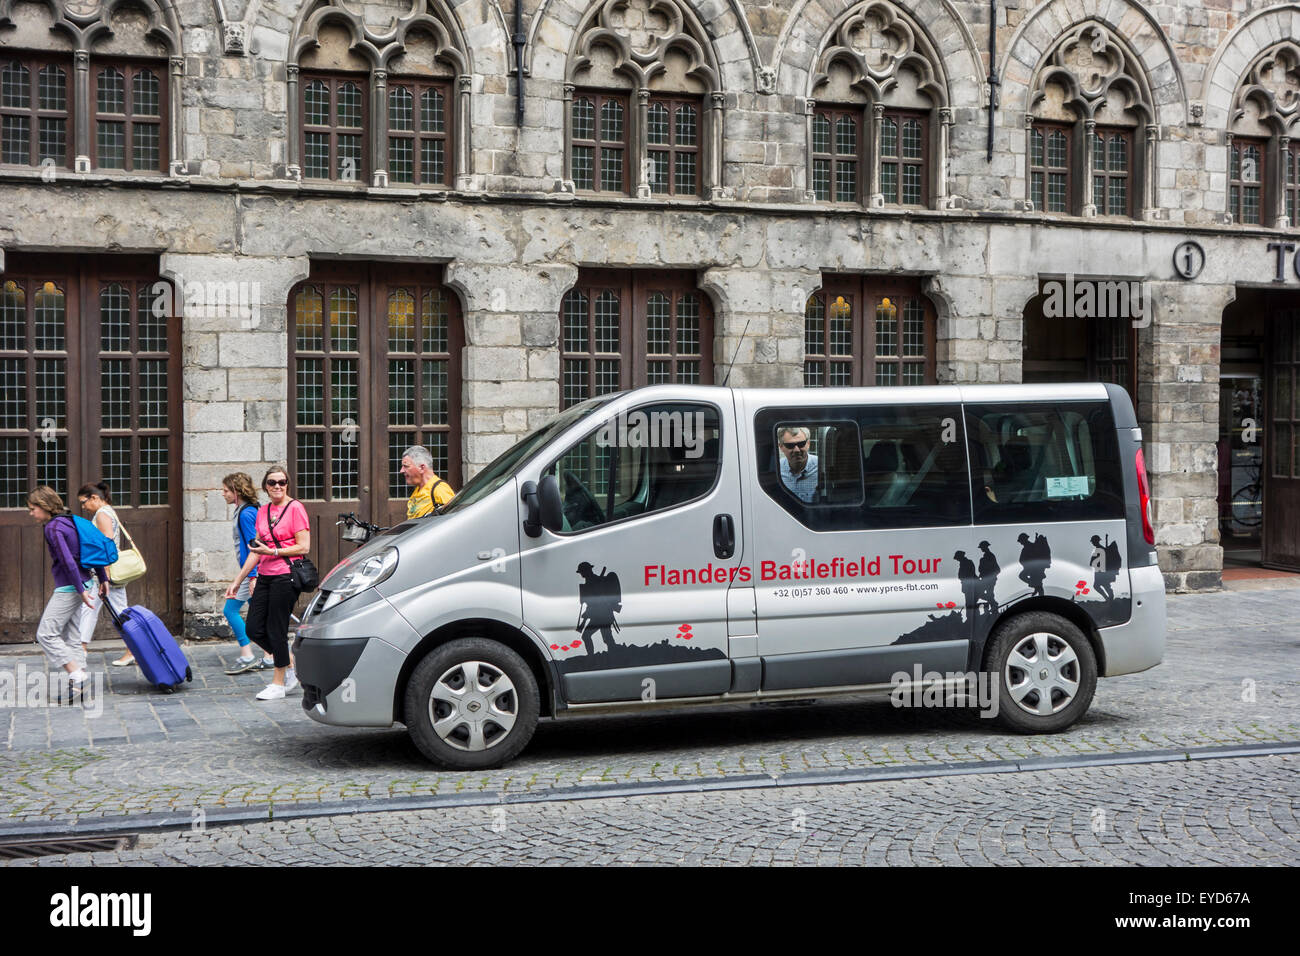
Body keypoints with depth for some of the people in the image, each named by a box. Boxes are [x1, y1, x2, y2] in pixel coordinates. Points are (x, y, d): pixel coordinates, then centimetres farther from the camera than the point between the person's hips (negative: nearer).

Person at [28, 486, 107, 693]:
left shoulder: (53, 528, -15)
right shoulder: (69, 522, 13)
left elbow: (68, 561, -23)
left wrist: (81, 590, -22)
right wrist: (103, 579, 20)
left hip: (68, 588, -9)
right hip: (82, 583, 9)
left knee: (46, 634, -3)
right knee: (71, 635, 12)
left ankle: (76, 674, -9)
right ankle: (80, 683, 12)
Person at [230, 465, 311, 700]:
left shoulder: (295, 508, -7)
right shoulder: (263, 511, 13)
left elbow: (304, 547, -11)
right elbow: (256, 551, 18)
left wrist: (272, 551, -18)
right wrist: (238, 581, 17)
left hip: (285, 577, -7)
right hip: (265, 576, 7)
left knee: (276, 630, -3)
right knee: (254, 630, 5)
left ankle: (279, 684, 11)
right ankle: (291, 664, 24)